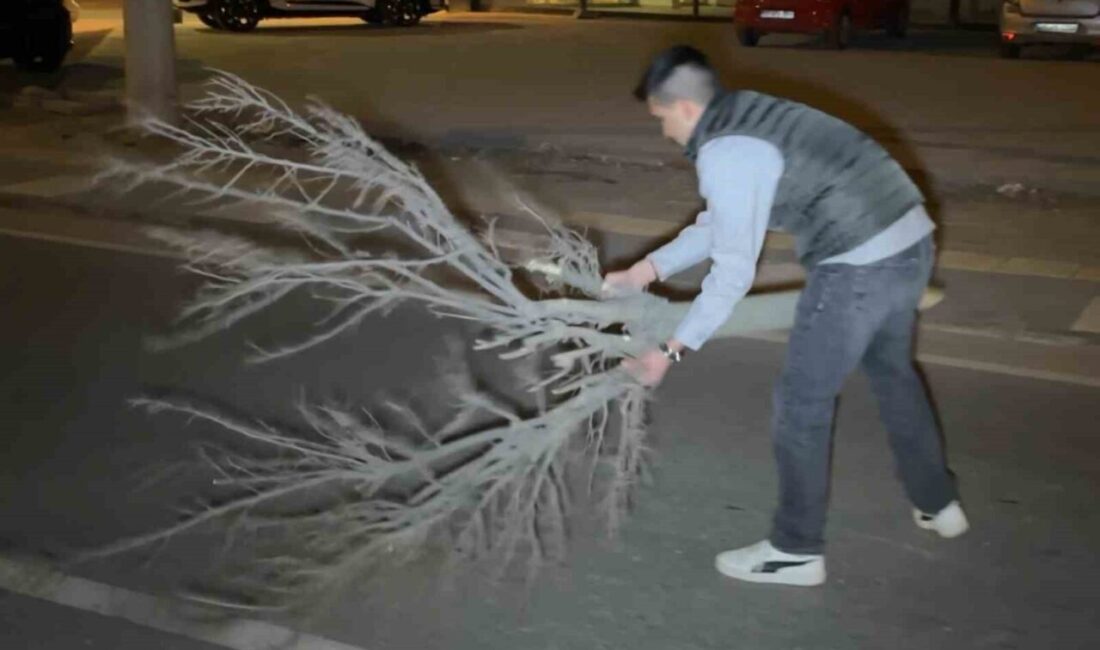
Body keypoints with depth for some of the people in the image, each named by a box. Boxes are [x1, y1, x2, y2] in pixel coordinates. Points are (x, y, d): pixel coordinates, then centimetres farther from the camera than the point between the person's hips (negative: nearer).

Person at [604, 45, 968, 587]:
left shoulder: (723, 153, -13)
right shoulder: (747, 118, 16)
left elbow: (733, 272, -14)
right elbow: (721, 224, 24)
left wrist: (672, 350, -7)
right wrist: (646, 270, 26)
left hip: (860, 266, -10)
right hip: (910, 239, 10)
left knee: (802, 402, 5)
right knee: (892, 373, 29)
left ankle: (796, 550, 18)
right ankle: (938, 505, 45)